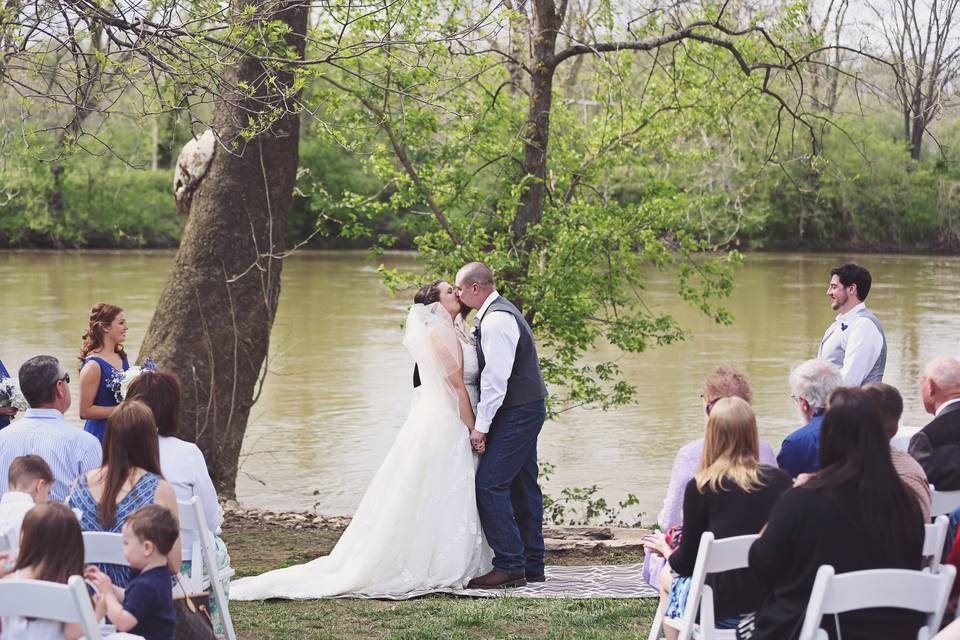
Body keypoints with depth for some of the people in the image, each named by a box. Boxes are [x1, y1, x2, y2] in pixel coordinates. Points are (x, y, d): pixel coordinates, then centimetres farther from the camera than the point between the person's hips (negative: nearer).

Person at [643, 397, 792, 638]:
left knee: (667, 575, 29)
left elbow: (687, 563, -4)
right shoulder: (782, 481, -5)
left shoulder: (700, 488, -13)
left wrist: (665, 549, 19)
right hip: (776, 605, 4)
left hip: (723, 610, -4)